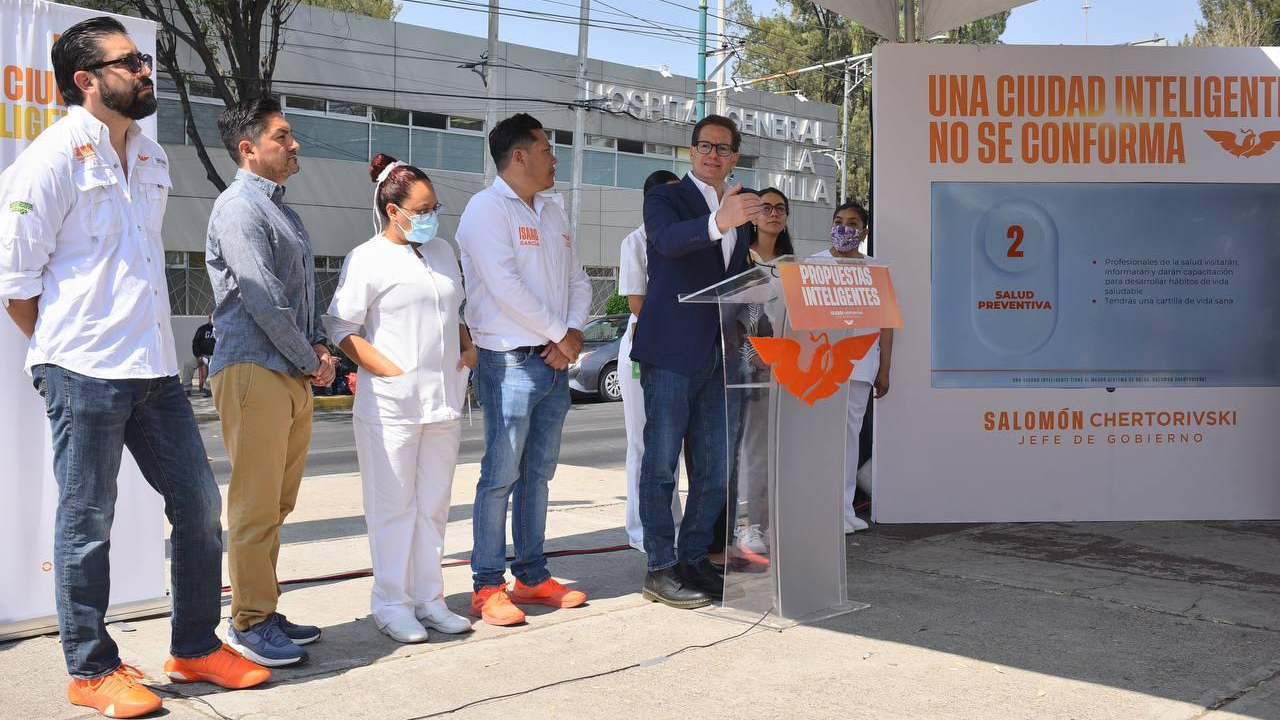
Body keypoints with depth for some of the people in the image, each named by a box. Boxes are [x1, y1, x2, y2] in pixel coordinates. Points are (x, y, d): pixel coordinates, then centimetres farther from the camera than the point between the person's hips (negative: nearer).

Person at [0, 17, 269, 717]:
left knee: (198, 502, 9)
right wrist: (65, 350, -1)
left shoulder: (151, 157, 14)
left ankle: (195, 648, 24)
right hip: (85, 375, -7)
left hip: (155, 369, 7)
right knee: (87, 523, 4)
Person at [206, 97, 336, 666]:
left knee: (277, 504, 12)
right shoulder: (238, 207, -9)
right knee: (255, 505, -5)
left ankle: (263, 611, 21)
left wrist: (320, 349, 7)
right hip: (253, 371, -9)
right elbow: (263, 299, -16)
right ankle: (249, 622, 4)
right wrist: (311, 360, -8)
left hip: (293, 377, 9)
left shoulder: (283, 211, 20)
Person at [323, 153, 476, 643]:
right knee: (394, 506, 0)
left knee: (433, 505, 11)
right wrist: (392, 371, -16)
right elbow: (341, 328, -8)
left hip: (443, 400, 6)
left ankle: (429, 599, 21)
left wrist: (469, 349, 8)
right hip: (390, 403, -6)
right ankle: (392, 605, 11)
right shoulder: (368, 258, -5)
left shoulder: (443, 251, 15)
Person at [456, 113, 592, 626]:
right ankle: (488, 587, 3)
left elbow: (577, 280, 16)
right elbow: (506, 287, -17)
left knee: (538, 473, 12)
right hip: (511, 361, -8)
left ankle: (532, 577, 20)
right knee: (502, 474, -5)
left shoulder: (553, 211, 17)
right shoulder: (488, 208, -7)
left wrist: (574, 332, -2)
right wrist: (557, 334, -11)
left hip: (554, 363, 8)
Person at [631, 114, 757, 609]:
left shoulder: (740, 209, 18)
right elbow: (669, 239, -26)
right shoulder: (664, 199, -2)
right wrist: (719, 222, -45)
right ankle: (660, 569, 3)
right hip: (672, 350, -7)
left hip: (720, 355, 7)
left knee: (716, 468, 10)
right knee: (661, 463, -3)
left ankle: (695, 559, 21)